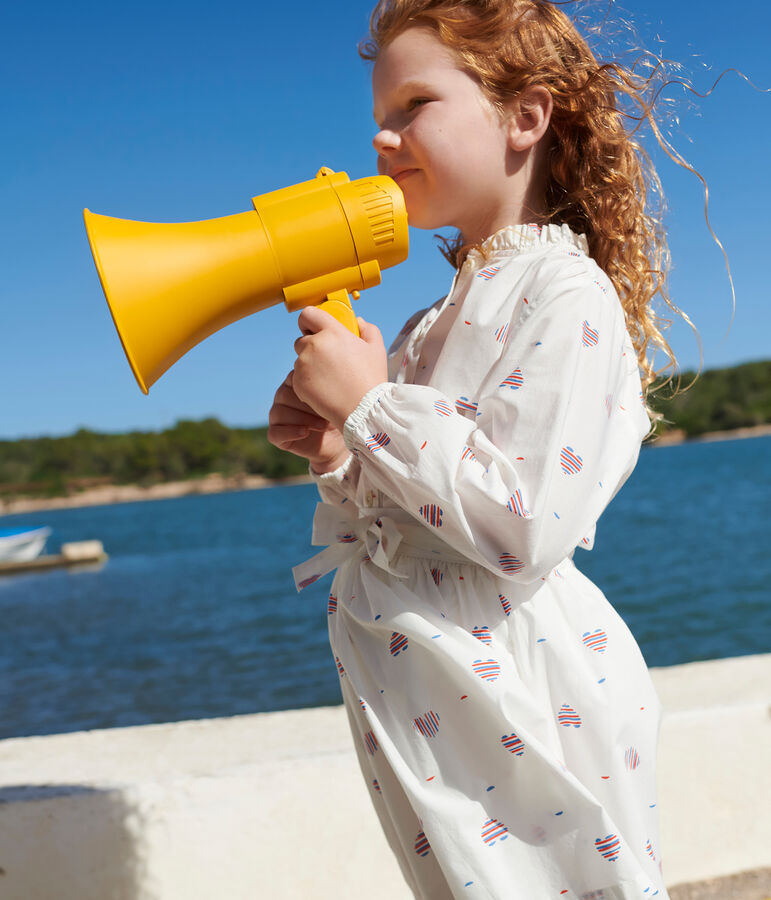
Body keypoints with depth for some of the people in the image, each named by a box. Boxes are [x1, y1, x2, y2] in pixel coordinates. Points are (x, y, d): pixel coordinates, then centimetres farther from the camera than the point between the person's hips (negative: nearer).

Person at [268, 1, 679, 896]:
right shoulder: (436, 320, 13)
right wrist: (336, 458, -2)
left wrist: (368, 406, -18)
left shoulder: (565, 296, -13)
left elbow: (527, 529, -23)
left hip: (518, 708, -8)